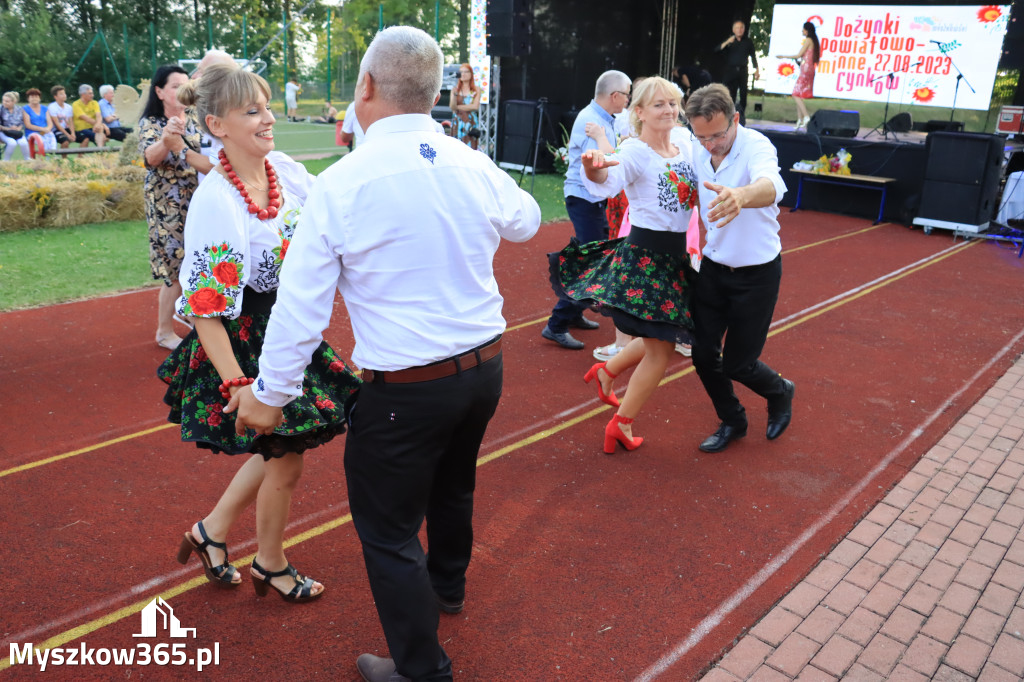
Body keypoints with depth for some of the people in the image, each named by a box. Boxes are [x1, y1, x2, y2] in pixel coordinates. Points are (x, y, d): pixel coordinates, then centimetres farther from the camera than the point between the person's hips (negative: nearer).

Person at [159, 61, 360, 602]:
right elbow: (206, 310, -22)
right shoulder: (214, 202, -23)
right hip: (247, 343, -7)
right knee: (285, 458, 8)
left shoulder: (287, 169, -3)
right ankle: (271, 566, 35)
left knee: (279, 448, 19)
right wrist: (236, 384, -25)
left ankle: (212, 531, 41)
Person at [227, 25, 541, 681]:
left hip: (404, 388, -6)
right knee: (453, 484, 30)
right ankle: (447, 586, 57)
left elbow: (302, 302, -12)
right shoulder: (475, 167, -3)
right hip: (486, 366, 7)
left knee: (389, 530, 11)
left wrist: (270, 393, 0)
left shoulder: (341, 184, -16)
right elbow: (527, 221, 18)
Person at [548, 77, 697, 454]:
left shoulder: (686, 148, 8)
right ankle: (622, 424, 18)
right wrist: (595, 167, -54)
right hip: (645, 255, -7)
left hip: (677, 256, 8)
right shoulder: (634, 152, -14)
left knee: (663, 337, 18)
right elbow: (608, 182, -34)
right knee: (661, 350, 0)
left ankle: (606, 371, 42)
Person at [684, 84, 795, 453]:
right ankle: (732, 422, 31)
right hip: (713, 266, 5)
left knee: (737, 363, 1)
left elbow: (770, 186, -48)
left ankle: (779, 392, 37)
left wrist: (741, 196, -69)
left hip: (756, 273, -5)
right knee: (703, 353, 5)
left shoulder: (756, 146, -24)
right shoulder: (695, 150, -7)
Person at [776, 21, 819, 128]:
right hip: (810, 69, 9)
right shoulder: (814, 41, 17)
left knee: (796, 94, -12)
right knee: (798, 94, 9)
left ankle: (806, 116, -20)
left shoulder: (808, 40, -8)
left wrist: (783, 56, -1)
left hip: (806, 69, -9)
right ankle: (800, 119, 7)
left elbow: (799, 55, -10)